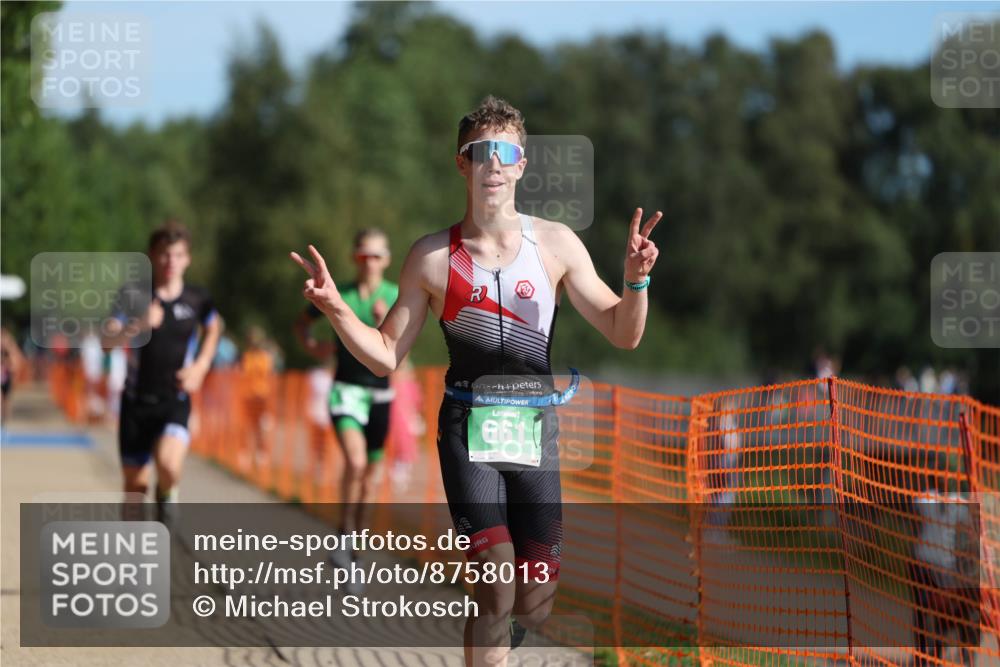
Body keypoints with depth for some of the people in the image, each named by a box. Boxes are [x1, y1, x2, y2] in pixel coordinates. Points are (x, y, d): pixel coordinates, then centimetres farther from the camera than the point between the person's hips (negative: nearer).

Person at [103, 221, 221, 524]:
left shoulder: (197, 300, -1)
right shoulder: (133, 295, -5)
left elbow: (213, 329, 22)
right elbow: (107, 340, -17)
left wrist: (200, 367, 8)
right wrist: (138, 326, -34)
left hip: (175, 400, 0)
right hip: (137, 400, 1)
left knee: (169, 466, -26)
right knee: (135, 484, 5)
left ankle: (167, 495, 10)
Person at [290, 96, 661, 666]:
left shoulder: (555, 243, 3)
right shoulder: (432, 256, 2)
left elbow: (623, 335, 5)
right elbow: (386, 356, 6)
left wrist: (636, 280, -15)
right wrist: (336, 310, -10)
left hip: (537, 430, 2)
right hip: (469, 428, -2)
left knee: (537, 607, 4)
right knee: (497, 598, -13)